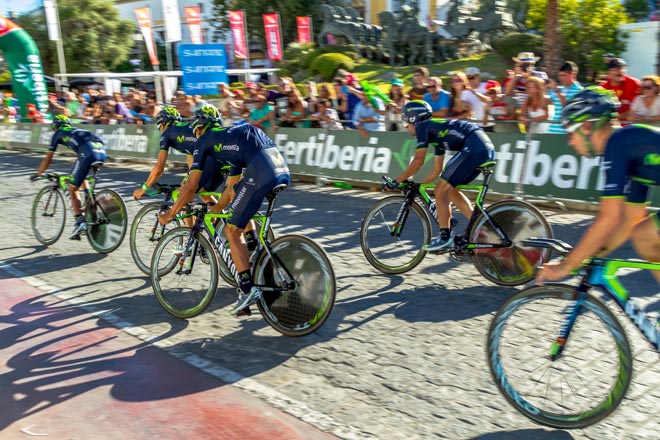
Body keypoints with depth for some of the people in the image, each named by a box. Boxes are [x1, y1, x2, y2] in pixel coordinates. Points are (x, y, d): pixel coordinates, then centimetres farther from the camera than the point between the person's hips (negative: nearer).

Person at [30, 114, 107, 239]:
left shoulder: (58, 134, 25)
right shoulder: (78, 131, 40)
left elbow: (48, 159, 26)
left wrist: (37, 174, 39)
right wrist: (74, 175, 57)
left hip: (87, 154, -6)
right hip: (102, 152, 6)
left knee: (73, 190, 6)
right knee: (81, 177, 33)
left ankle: (79, 222, -7)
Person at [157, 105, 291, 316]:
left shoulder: (205, 139, 17)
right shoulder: (232, 135, 37)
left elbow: (191, 187, 15)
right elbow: (231, 189, 40)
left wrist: (170, 215, 26)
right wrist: (212, 210, 50)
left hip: (260, 174, -8)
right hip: (282, 170, 8)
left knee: (232, 231, 5)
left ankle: (247, 289, -1)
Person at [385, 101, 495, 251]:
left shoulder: (422, 126, 4)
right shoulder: (436, 133, 29)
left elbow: (418, 161, -3)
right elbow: (437, 170, 30)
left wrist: (395, 181, 5)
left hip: (474, 148, -9)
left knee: (440, 190, -2)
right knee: (450, 190, 19)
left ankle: (445, 237, 1)